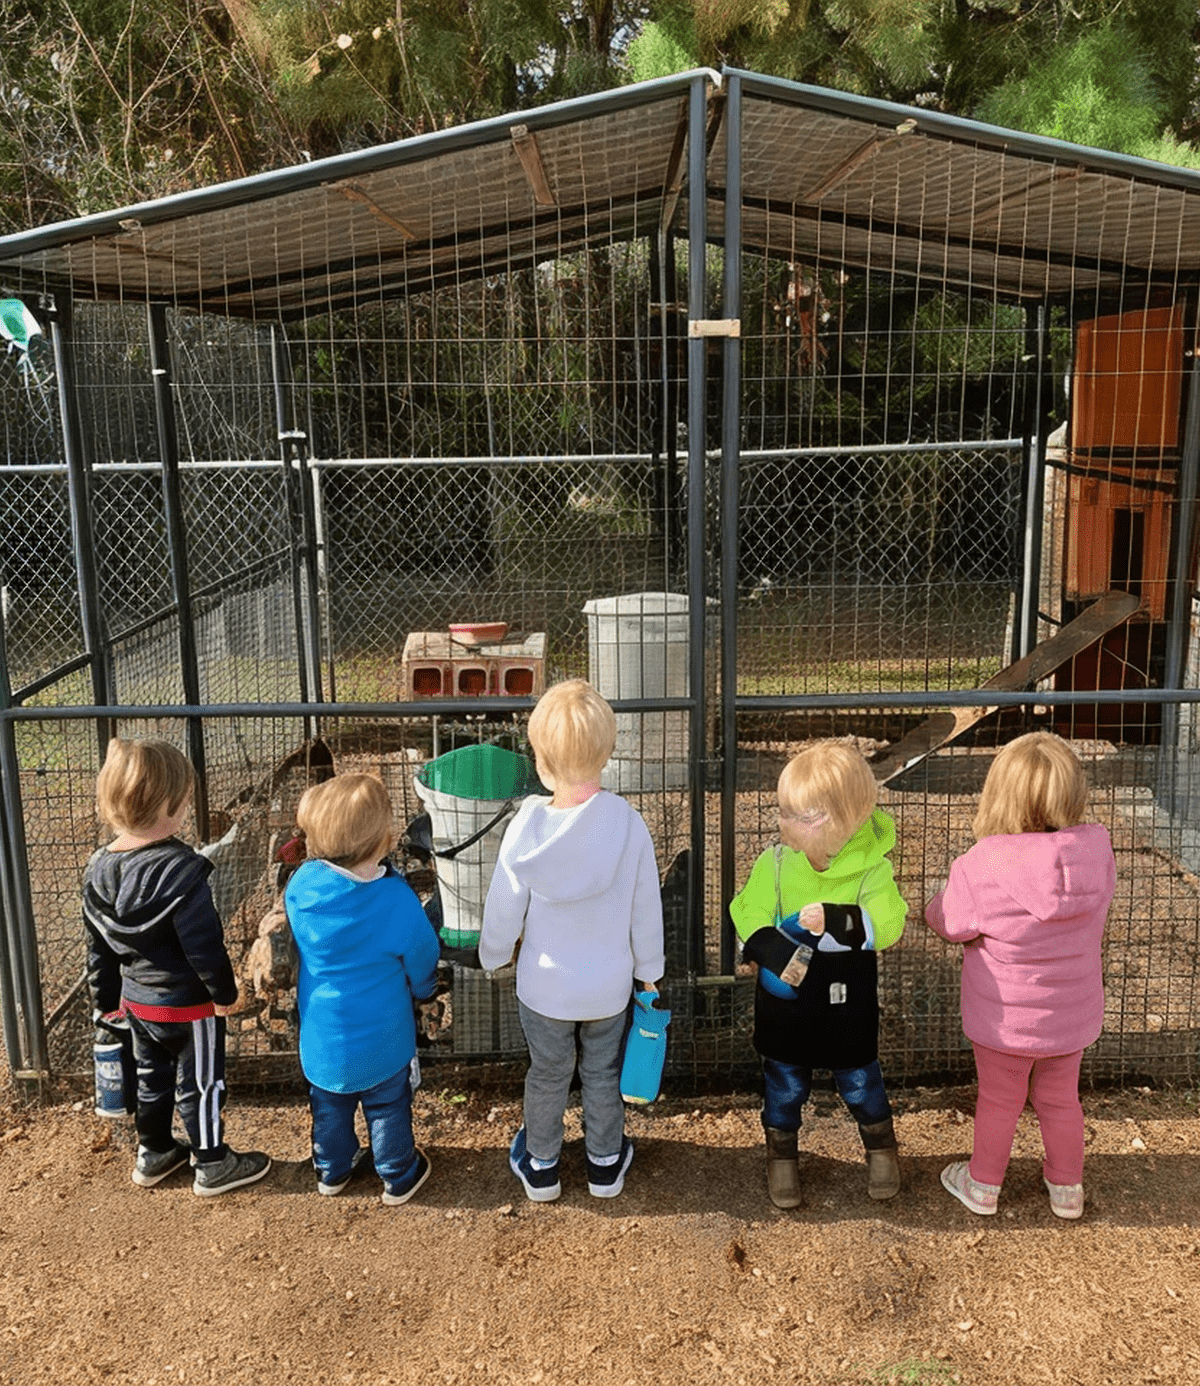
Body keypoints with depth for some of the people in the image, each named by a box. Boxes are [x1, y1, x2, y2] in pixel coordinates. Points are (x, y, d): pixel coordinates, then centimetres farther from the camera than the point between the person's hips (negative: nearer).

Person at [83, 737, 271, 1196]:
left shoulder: (99, 868, -4)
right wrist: (224, 992, -10)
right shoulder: (180, 869, -28)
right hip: (187, 1003, -7)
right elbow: (203, 944, -25)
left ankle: (153, 1153, 41)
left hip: (136, 999, 7)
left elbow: (98, 944, 6)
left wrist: (106, 996, 18)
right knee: (200, 1084, 10)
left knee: (152, 1076, 25)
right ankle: (212, 1165, 25)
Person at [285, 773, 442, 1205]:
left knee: (329, 1105, 26)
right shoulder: (396, 900, -29)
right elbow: (422, 958, -13)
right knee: (388, 1106, 20)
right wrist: (426, 998, 8)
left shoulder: (301, 884, -20)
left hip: (322, 1031, 3)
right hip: (381, 1035, -3)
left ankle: (332, 1169, 46)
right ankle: (399, 1177, 38)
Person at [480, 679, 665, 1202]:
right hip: (609, 984, 1)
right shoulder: (628, 825, -23)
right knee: (603, 1074, 24)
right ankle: (605, 1162, 43)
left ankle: (541, 1165, 42)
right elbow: (646, 909, -11)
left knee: (546, 1075, 22)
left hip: (544, 986, -1)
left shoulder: (526, 829, -25)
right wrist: (648, 970, 6)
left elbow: (504, 909, -12)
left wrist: (493, 956, 9)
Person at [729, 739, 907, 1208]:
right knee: (785, 1083, 17)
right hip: (785, 996, 1)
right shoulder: (775, 862, -14)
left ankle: (880, 1145, 46)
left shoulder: (871, 866, -18)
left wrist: (839, 922, -38)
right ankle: (781, 1154, 41)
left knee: (860, 1081, 18)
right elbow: (749, 916, -12)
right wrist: (776, 953, -29)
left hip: (848, 1000, -1)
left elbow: (887, 924, -23)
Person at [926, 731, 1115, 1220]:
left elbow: (947, 922, -15)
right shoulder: (1097, 849, -19)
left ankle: (983, 1184, 42)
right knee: (1060, 1099, 27)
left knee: (998, 1101, 20)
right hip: (1070, 1015, 4)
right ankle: (1067, 1188, 46)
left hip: (1004, 1019, -3)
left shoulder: (982, 869, -31)